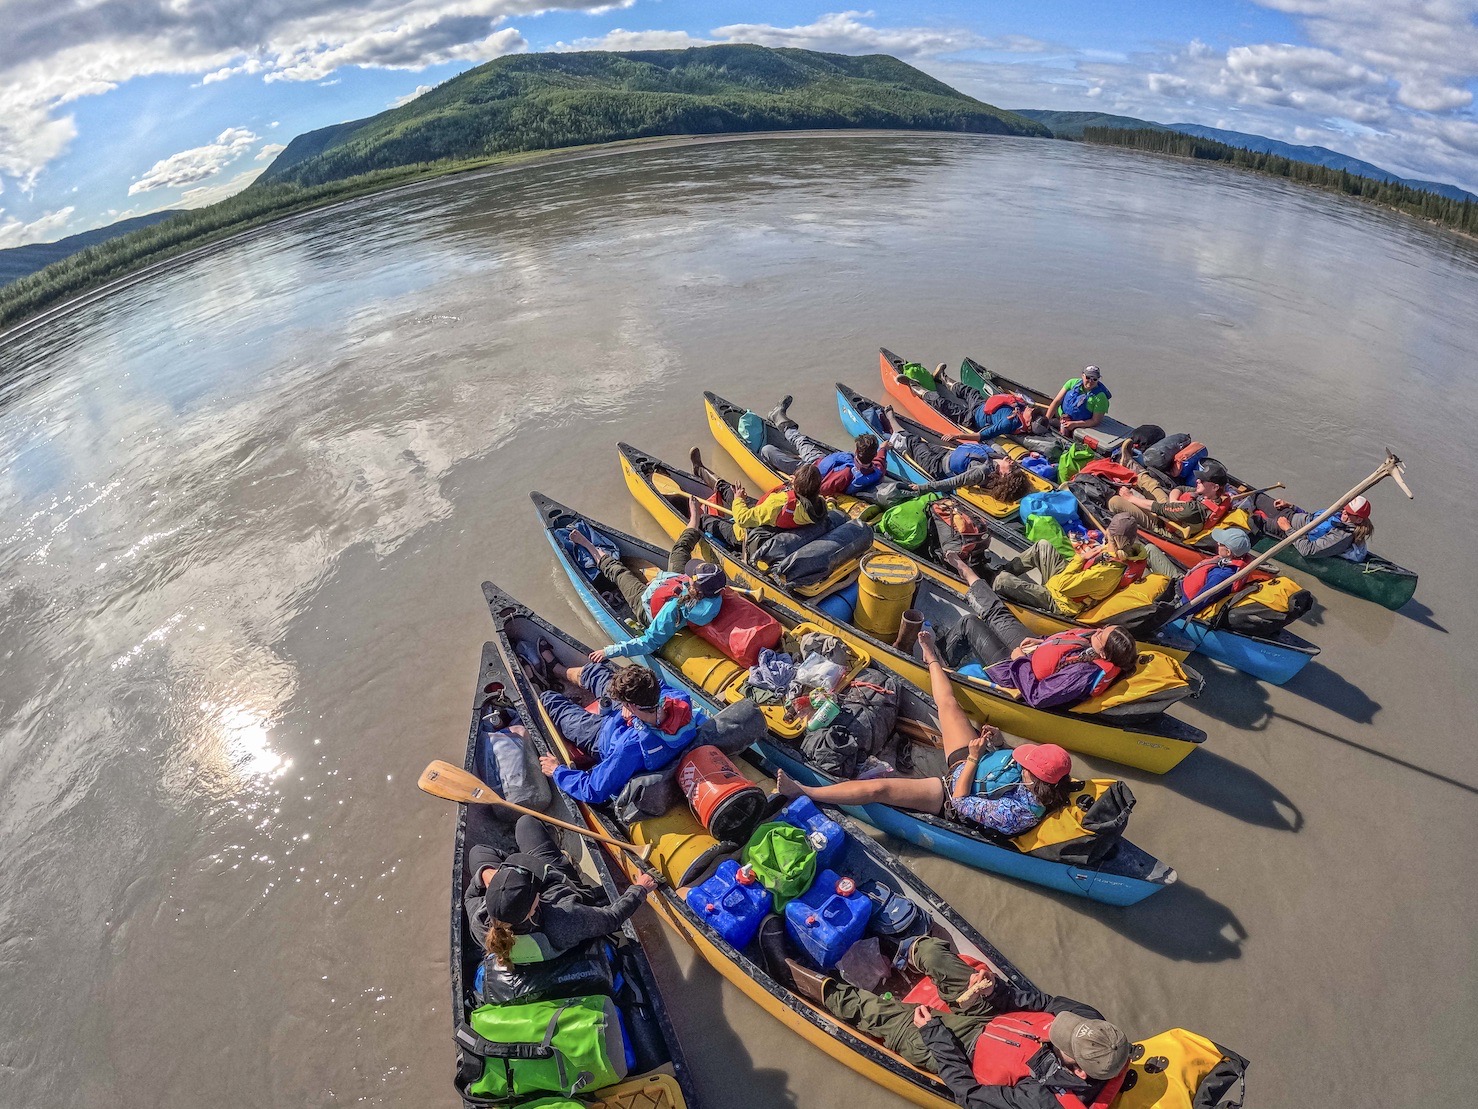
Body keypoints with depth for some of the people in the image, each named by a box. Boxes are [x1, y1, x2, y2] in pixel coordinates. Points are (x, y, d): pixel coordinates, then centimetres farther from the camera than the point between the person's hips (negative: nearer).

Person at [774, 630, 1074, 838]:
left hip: (951, 791, -8)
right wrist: (997, 741, -13)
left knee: (877, 788, -20)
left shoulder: (1015, 813, -34)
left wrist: (973, 758, -24)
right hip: (973, 761, 8)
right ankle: (932, 659, 41)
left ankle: (802, 791, -10)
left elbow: (960, 801, -26)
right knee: (949, 704, 9)